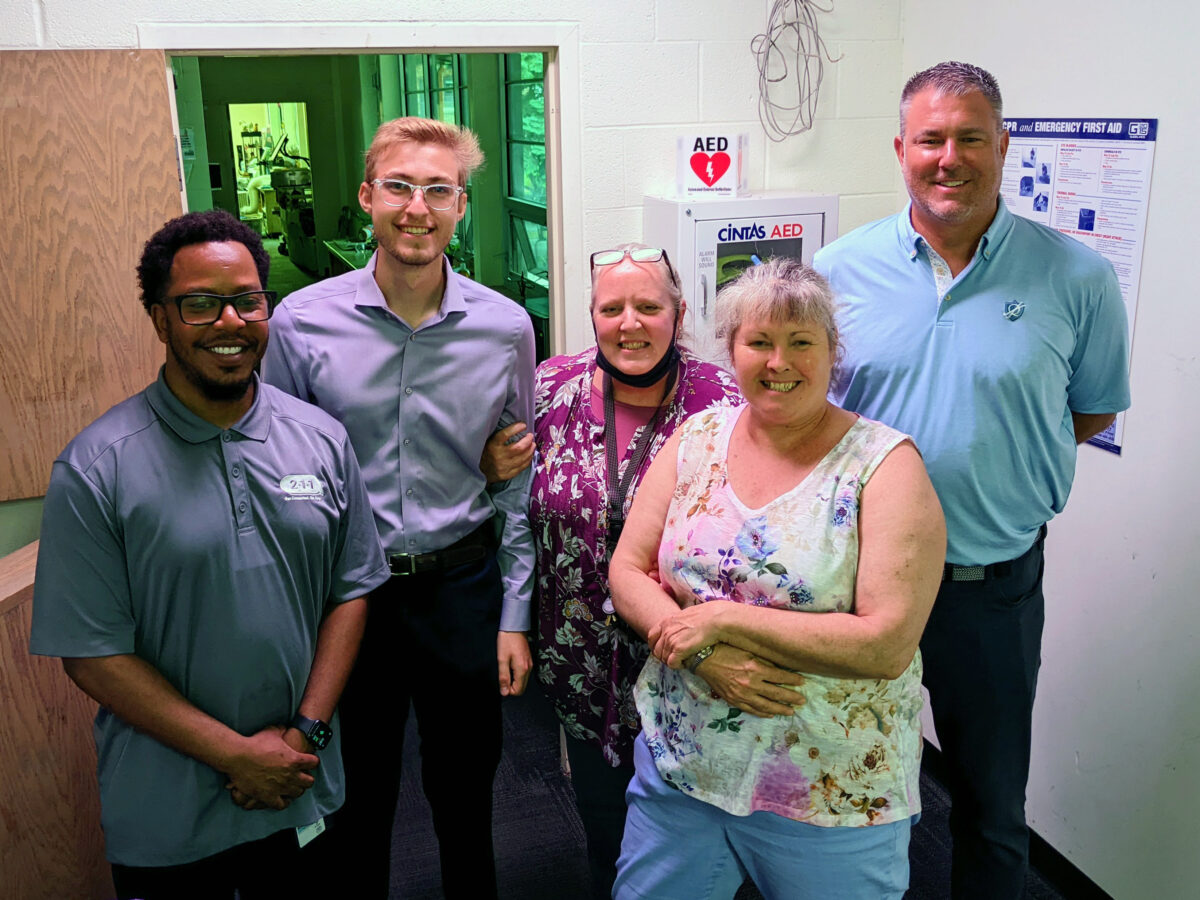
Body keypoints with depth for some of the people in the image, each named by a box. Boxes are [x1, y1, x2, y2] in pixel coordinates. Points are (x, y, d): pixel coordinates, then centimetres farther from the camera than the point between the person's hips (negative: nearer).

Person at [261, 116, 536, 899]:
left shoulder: (506, 328, -5)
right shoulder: (302, 322, -9)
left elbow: (518, 483, 1)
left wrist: (515, 616, 1)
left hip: (462, 585, 1)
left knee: (467, 795, 19)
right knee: (357, 800, 18)